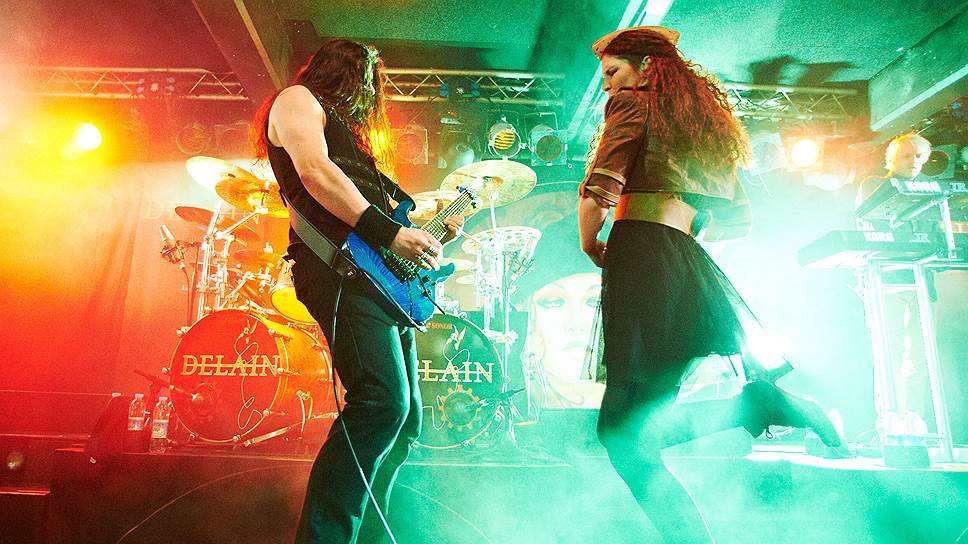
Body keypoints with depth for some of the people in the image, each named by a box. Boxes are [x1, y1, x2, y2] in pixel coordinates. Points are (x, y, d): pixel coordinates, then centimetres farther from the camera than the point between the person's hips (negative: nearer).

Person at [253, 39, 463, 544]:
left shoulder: (346, 127, 36)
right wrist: (391, 232, -16)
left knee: (404, 419, 6)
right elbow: (314, 171, -11)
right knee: (383, 401, -25)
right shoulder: (297, 99, 10)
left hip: (381, 275, 10)